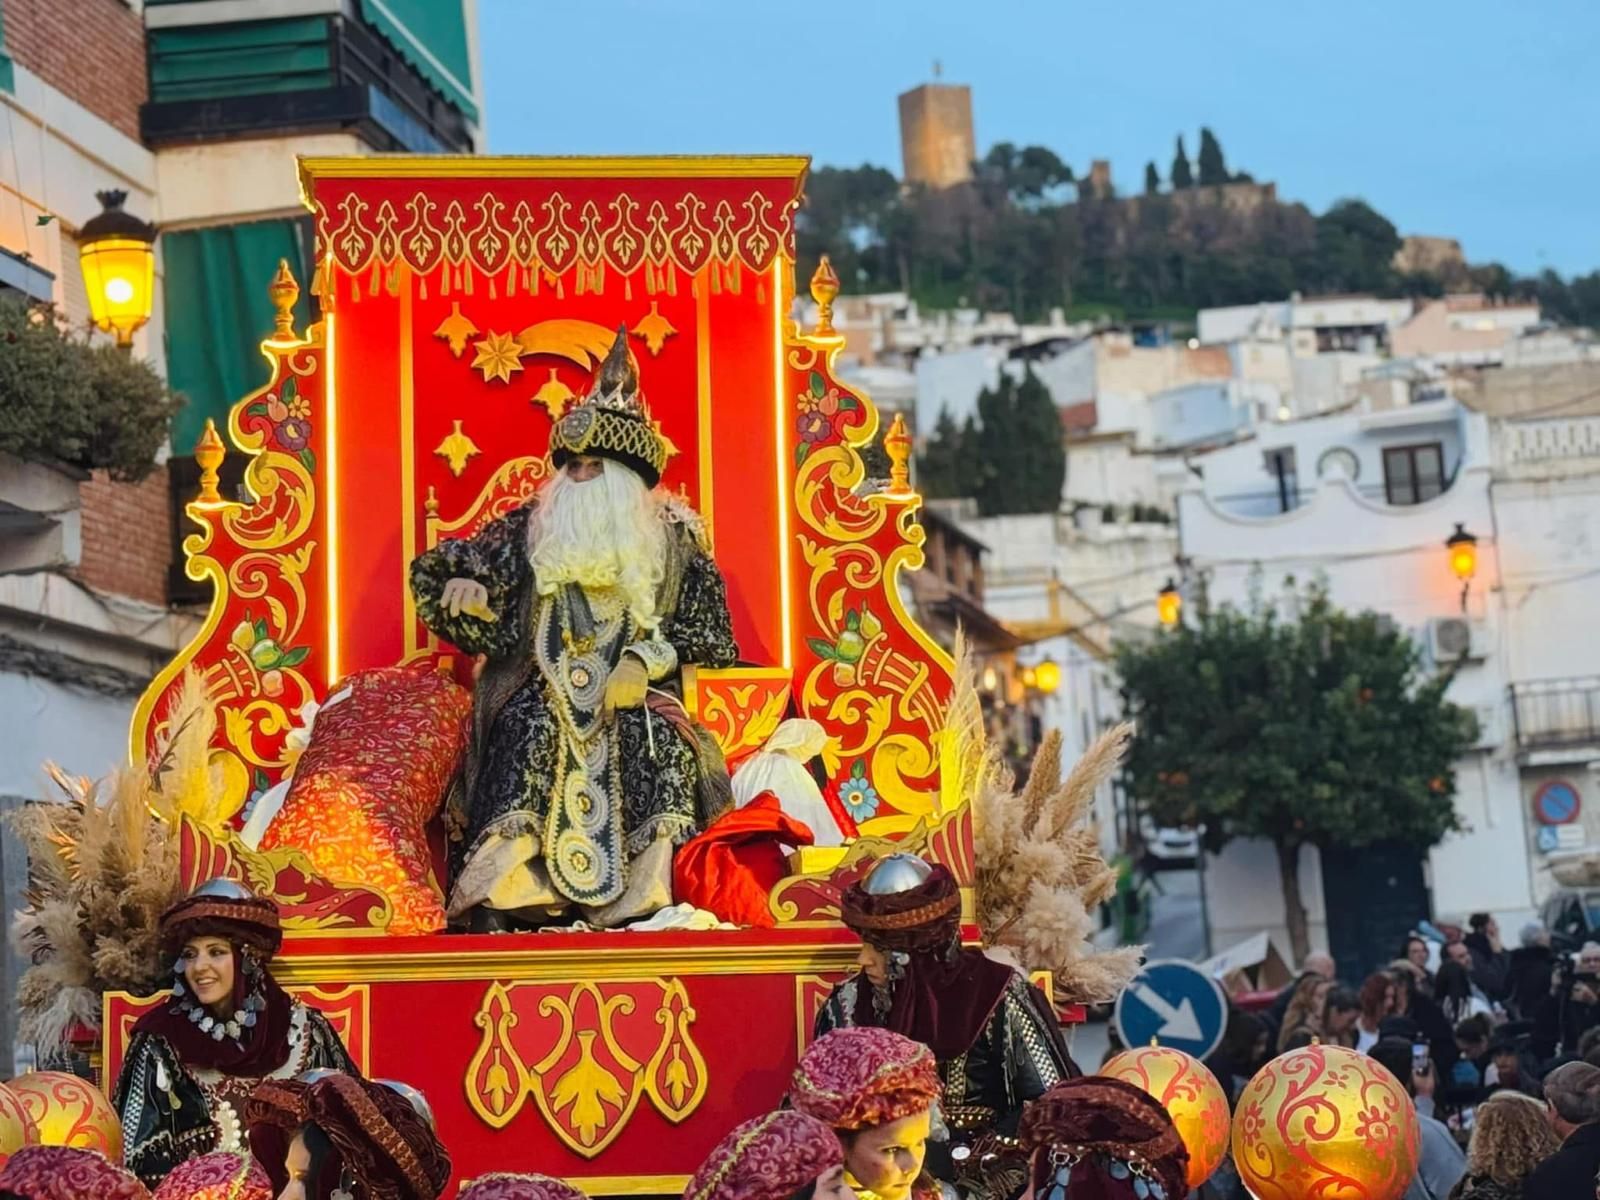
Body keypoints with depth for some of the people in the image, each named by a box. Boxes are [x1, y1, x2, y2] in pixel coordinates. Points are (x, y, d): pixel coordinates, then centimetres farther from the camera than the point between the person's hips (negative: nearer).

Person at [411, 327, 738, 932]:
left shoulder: (670, 535, 7)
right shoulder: (531, 527, 10)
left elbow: (705, 629, 4)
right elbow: (439, 572, 14)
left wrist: (648, 660, -13)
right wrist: (467, 587, -10)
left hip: (638, 689, 0)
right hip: (548, 688, 1)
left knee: (661, 740, -31)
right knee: (531, 726, -31)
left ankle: (649, 893, -33)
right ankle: (506, 892, -37)